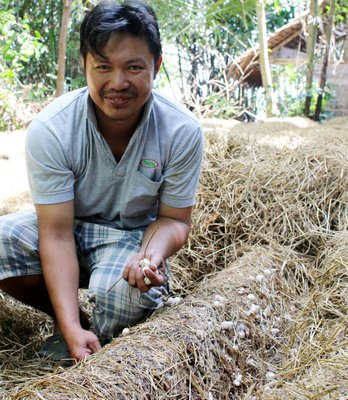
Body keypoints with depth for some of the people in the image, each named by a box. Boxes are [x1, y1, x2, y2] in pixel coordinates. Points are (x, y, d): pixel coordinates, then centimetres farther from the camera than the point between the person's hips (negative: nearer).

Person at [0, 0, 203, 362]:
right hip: (69, 227, 2)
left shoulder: (182, 132, -21)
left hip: (134, 234, -1)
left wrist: (153, 254, -35)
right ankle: (70, 319, 0)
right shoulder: (50, 129, -24)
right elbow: (57, 233, -25)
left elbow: (173, 219, -9)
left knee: (123, 292, -35)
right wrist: (72, 328, -35)